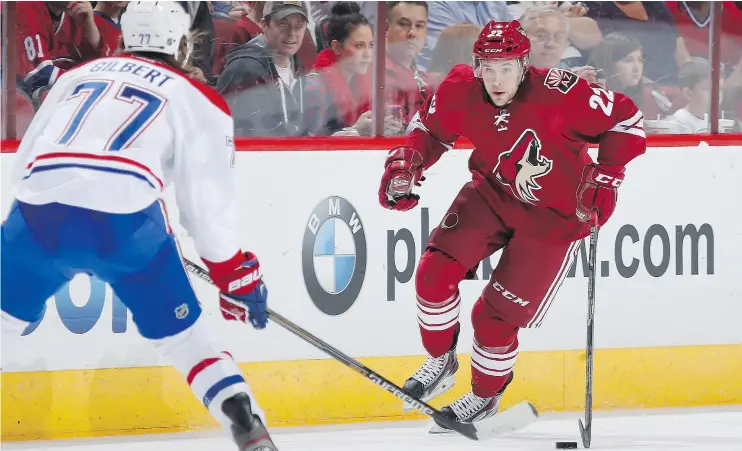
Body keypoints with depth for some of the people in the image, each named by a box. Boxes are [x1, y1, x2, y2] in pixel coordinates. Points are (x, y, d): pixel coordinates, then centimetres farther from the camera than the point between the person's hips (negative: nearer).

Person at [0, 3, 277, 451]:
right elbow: (210, 198, 12)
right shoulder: (196, 99, 18)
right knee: (183, 337, 10)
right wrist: (238, 275, 22)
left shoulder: (78, 75, 29)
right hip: (125, 219, -2)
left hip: (38, 212, 2)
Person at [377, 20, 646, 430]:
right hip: (493, 194, 5)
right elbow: (431, 127, 3)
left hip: (553, 217, -5)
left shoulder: (559, 95, -33)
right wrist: (406, 164, -12)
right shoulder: (462, 91, -19)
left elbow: (626, 120, -21)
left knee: (495, 315, -4)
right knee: (436, 270, -10)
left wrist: (605, 177, -23)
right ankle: (440, 364, 17)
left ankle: (486, 396, 25)